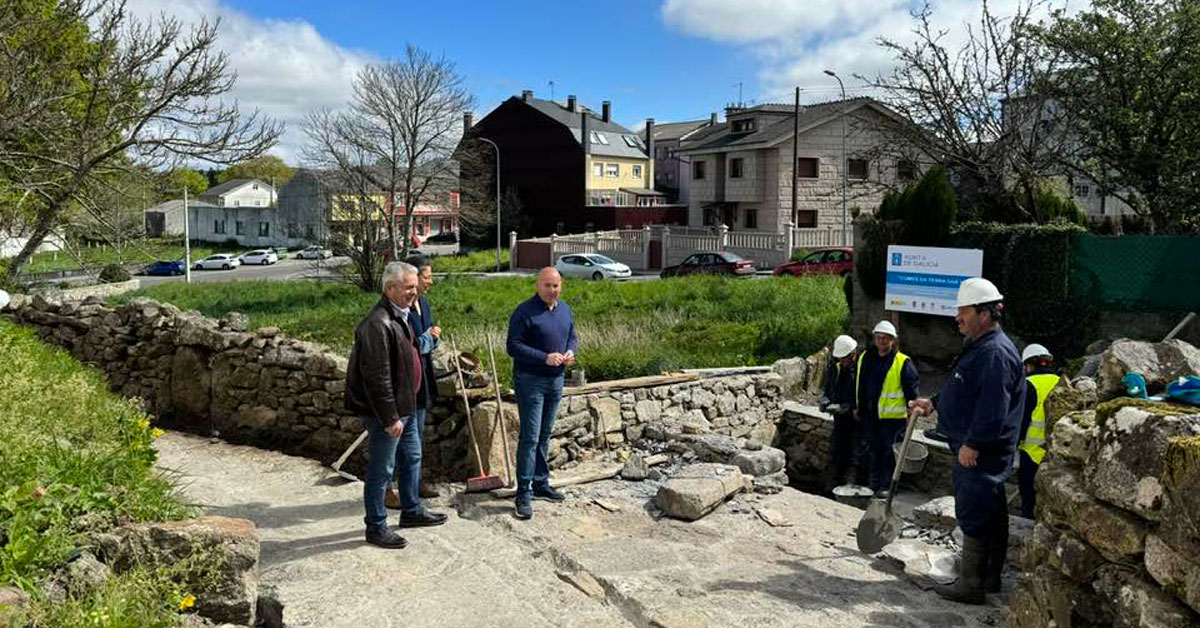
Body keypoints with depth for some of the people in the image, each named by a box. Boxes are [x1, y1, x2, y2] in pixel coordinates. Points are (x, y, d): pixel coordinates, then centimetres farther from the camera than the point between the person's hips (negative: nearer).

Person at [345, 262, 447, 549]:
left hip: (405, 405, 10)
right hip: (385, 411, -10)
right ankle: (376, 527, 17)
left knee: (412, 458, 22)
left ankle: (411, 511, 39)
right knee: (381, 470, 3)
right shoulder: (378, 324, -24)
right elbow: (377, 377, -26)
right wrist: (389, 418, -24)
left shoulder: (399, 316, 9)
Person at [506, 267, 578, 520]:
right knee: (530, 437, -8)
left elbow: (572, 337, 19)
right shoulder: (524, 312, -14)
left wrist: (571, 351, -4)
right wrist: (544, 358, -24)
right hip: (530, 381, -7)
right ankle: (523, 493, -3)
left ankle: (541, 483, 27)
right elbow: (513, 346, -17)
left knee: (544, 436, 16)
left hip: (556, 380, 7)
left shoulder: (565, 310, 9)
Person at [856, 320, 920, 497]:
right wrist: (857, 406, 18)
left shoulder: (902, 362, -7)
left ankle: (886, 486, 9)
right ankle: (874, 484, 23)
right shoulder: (865, 358, 8)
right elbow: (858, 384, 17)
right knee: (874, 450, 13)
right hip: (870, 415, 5)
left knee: (889, 452, 0)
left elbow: (913, 385, -6)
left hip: (892, 416, -5)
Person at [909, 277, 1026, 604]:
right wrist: (934, 405, 23)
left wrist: (972, 444, -23)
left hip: (982, 452, -11)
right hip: (973, 448, 11)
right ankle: (989, 577, 29)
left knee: (974, 514, -4)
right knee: (991, 514, 18)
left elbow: (993, 409, -25)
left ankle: (971, 585, 4)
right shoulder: (978, 346, 14)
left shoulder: (996, 353, -20)